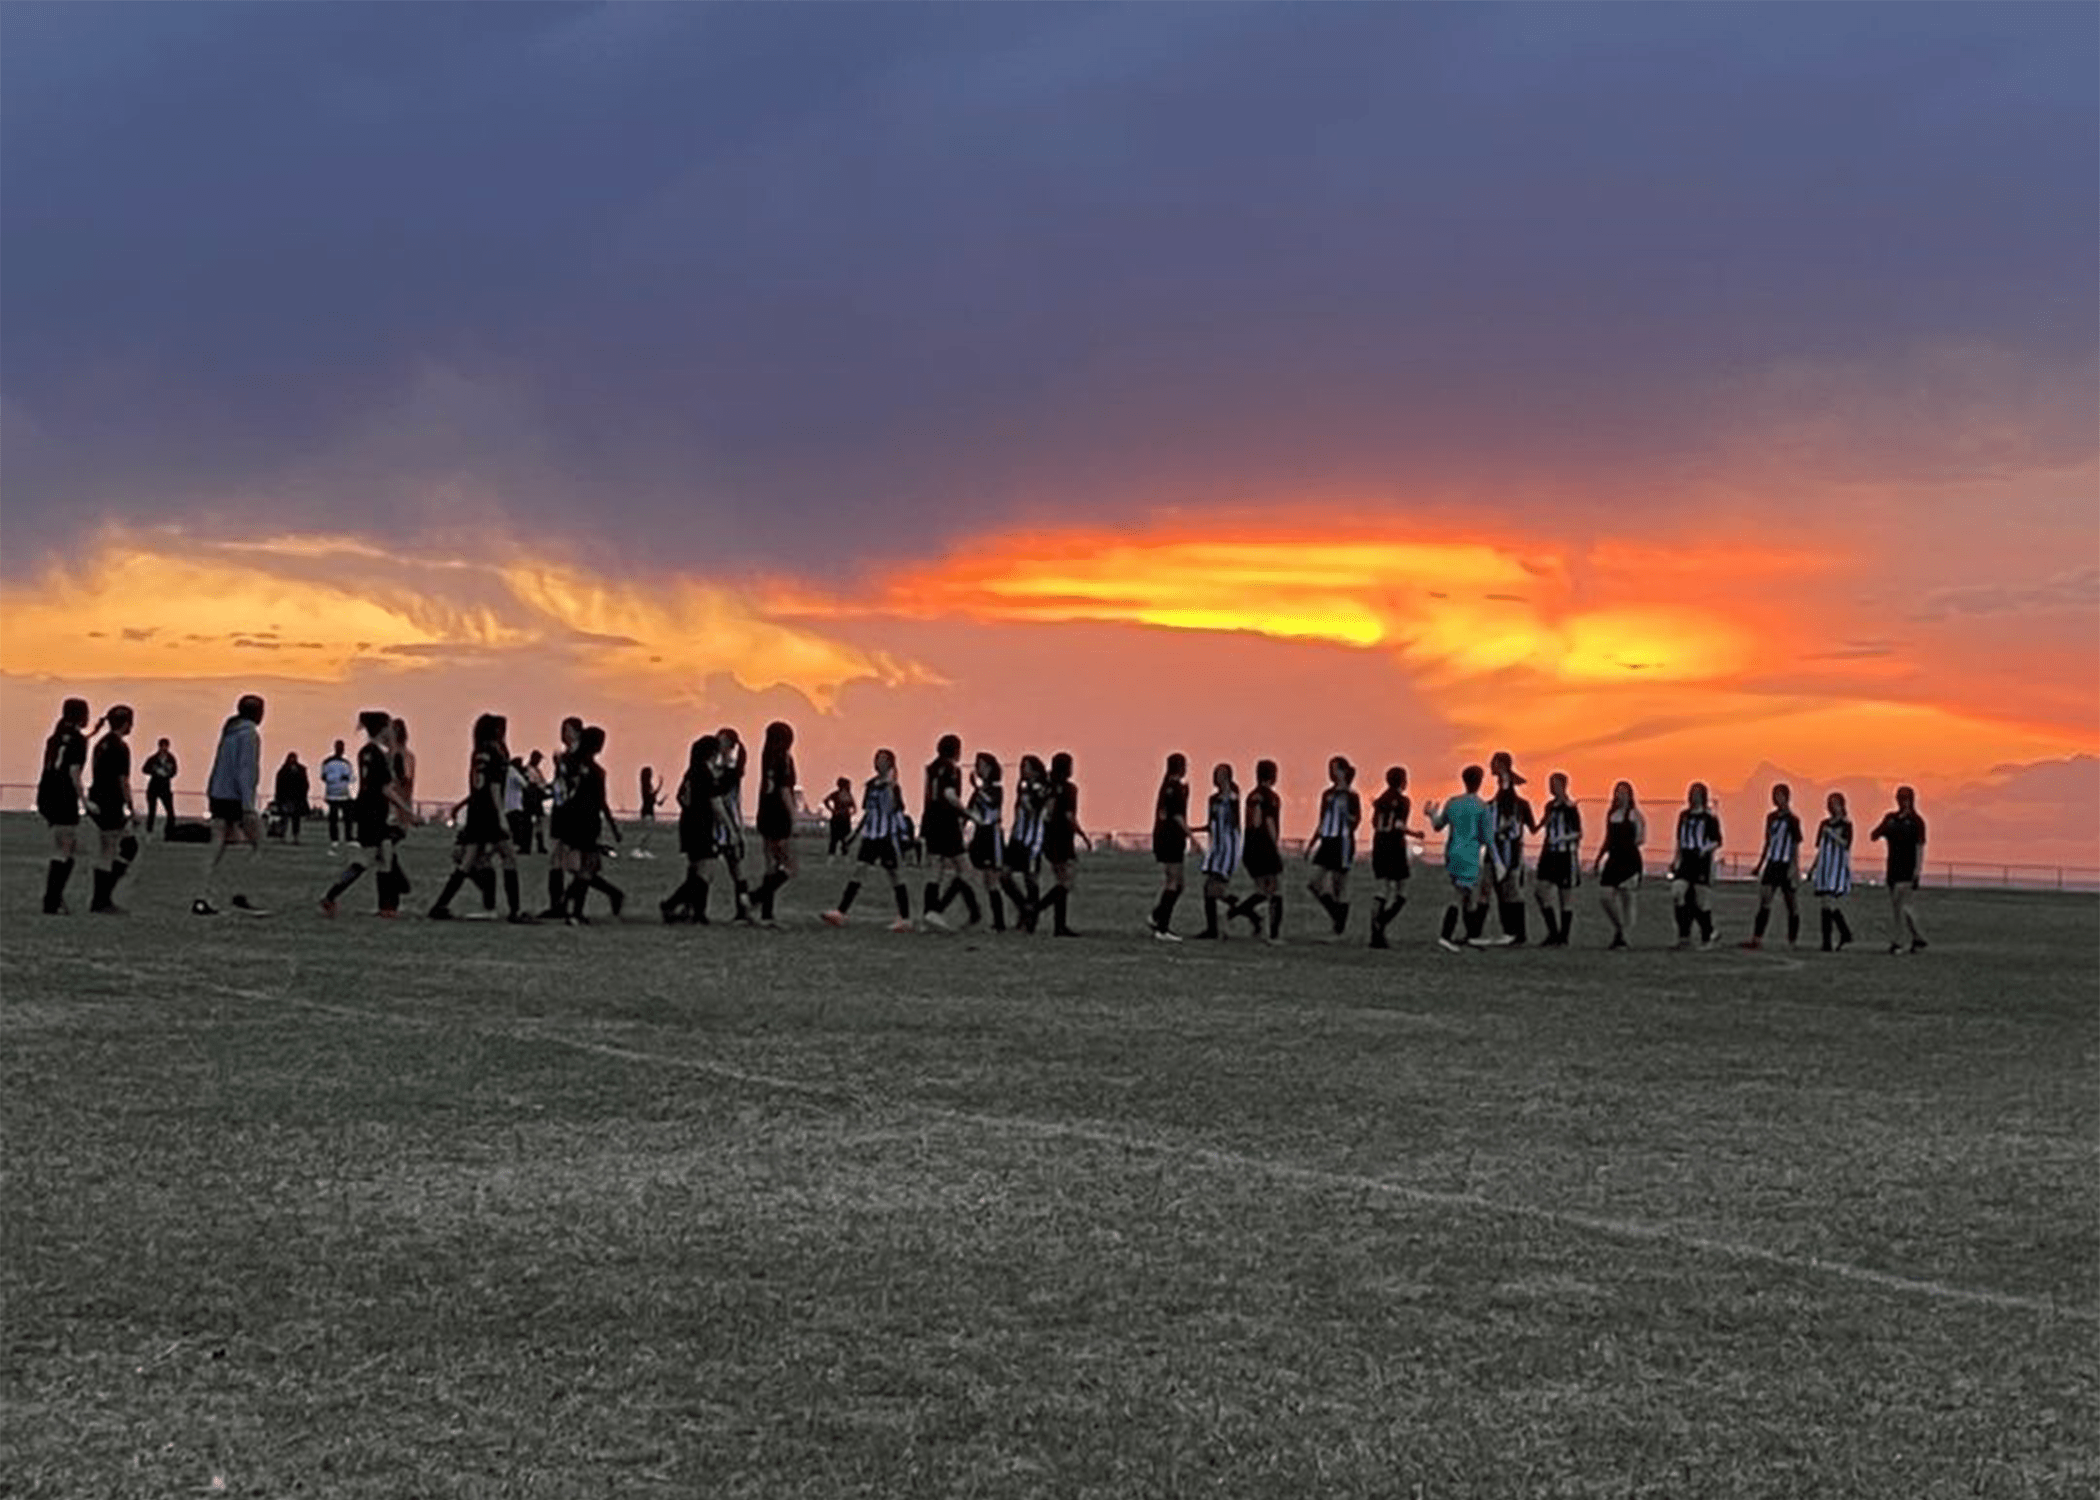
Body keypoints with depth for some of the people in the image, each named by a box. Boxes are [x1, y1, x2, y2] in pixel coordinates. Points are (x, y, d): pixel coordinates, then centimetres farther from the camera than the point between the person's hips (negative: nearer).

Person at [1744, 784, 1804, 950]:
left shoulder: (1792, 820, -6)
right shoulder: (1771, 817, 13)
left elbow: (1796, 846, -8)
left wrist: (1795, 868, -15)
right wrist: (1760, 865, 22)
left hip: (1787, 865, -6)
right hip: (1772, 863, 6)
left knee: (1791, 904, 3)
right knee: (1764, 900, -6)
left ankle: (1792, 941, 10)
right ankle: (1757, 939, -12)